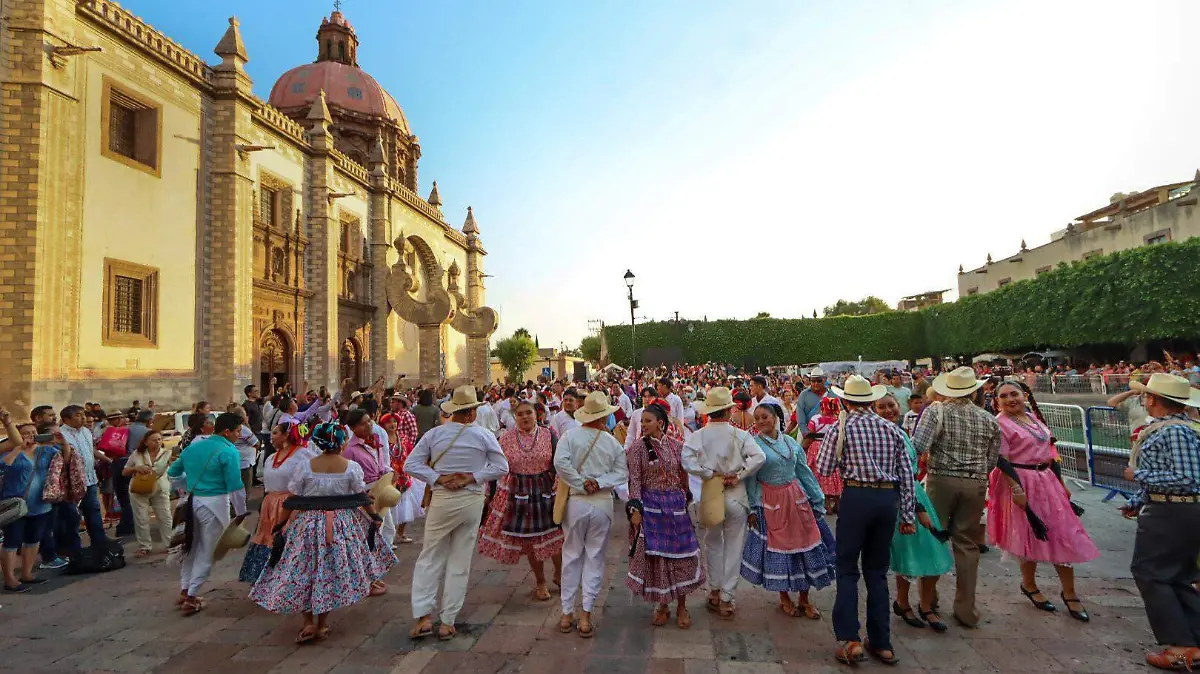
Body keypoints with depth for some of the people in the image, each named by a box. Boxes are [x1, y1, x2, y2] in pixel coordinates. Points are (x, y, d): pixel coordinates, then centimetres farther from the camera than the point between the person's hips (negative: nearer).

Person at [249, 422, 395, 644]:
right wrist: (374, 516, 11)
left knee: (305, 572, 14)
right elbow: (363, 497, -2)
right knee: (334, 572, 13)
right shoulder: (352, 467, -8)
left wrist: (282, 524, 8)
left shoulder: (304, 465, -6)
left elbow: (292, 500, -3)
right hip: (343, 525, 0)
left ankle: (308, 622, 10)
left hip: (307, 524, 0)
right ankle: (322, 623, 20)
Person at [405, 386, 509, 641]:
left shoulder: (434, 434, -3)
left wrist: (438, 478, -8)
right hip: (472, 502, 0)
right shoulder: (483, 435, -5)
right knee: (460, 562, 8)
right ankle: (447, 623, 15)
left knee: (430, 558, 12)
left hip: (442, 500, 0)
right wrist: (473, 477, -7)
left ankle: (424, 617, 9)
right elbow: (502, 467, -5)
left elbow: (410, 465, -5)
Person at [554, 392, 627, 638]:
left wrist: (581, 484, -13)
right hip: (603, 504, 0)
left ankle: (567, 613, 21)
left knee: (572, 556, 13)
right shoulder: (612, 442, -3)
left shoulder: (570, 436, -6)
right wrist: (599, 483, -13)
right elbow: (622, 473, -6)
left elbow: (560, 462, -19)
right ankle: (586, 616, 13)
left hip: (576, 503, 0)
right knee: (595, 557, 10)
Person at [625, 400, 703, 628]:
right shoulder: (637, 448, -5)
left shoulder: (677, 446, 3)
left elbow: (684, 477, 11)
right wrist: (635, 509, -14)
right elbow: (635, 481, -8)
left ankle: (681, 607, 22)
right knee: (654, 555, 2)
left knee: (680, 554, 6)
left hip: (676, 505, 2)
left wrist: (685, 500, 13)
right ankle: (662, 605, 21)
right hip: (650, 505, -2)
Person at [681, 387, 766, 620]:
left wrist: (712, 474, -13)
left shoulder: (698, 436, -6)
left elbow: (687, 460, -19)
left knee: (713, 544, 20)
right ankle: (727, 599, 14)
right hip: (736, 496, -1)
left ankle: (715, 592, 27)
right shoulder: (740, 435, -8)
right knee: (734, 547, 9)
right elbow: (759, 457, -20)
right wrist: (738, 476, -13)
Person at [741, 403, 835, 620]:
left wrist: (818, 500, 8)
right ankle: (784, 598, 26)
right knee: (778, 547, 5)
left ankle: (804, 599, 23)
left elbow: (804, 472, 9)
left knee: (804, 544, 6)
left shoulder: (790, 442, 4)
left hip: (797, 500, 4)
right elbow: (750, 479, -7)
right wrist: (752, 508, -10)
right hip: (770, 503, -4)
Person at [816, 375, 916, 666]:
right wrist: (907, 515, 12)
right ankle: (882, 643, 20)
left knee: (847, 569, 5)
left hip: (857, 497, -4)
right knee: (877, 571, 14)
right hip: (889, 499, 4)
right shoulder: (891, 428, 8)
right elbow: (906, 474, 7)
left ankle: (850, 639, -1)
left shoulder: (841, 427, -4)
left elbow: (823, 469, -4)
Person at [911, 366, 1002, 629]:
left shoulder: (936, 412, -7)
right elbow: (992, 461, 10)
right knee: (967, 545, 11)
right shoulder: (988, 419, 5)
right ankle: (966, 609, 18)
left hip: (941, 480, -3)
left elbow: (917, 447, -19)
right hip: (976, 485, 3)